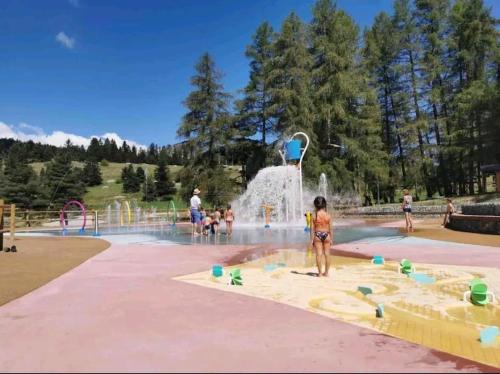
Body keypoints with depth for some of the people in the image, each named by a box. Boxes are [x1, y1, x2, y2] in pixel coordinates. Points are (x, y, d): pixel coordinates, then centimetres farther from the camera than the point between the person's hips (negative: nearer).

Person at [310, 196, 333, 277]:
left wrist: (311, 240, 0)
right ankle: (326, 272, 16)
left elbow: (312, 229, -5)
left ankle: (320, 273, 6)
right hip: (326, 235, 1)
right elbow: (330, 229, -2)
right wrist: (331, 239, 7)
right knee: (327, 254, 9)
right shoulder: (328, 215, -4)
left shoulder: (314, 216, -6)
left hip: (317, 235, -1)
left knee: (319, 254, 3)